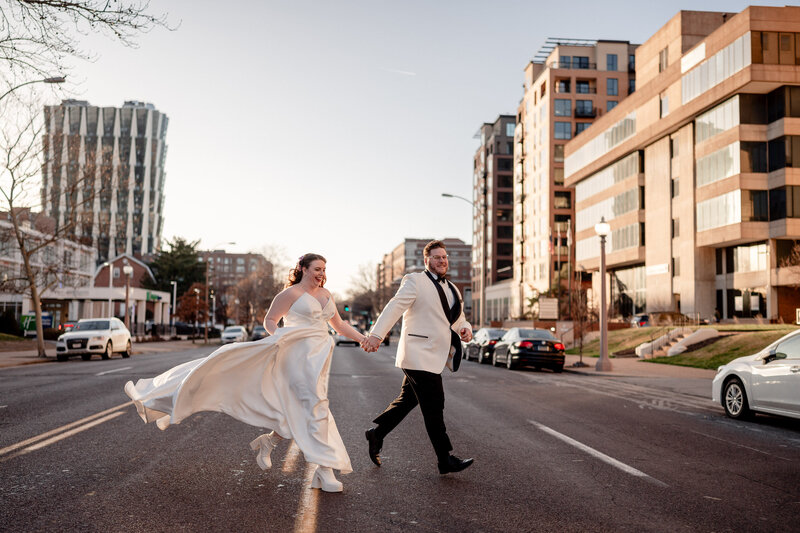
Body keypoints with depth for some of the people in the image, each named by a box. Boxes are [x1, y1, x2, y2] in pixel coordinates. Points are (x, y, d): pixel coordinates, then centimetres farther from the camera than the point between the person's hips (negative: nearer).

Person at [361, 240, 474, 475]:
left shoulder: (452, 289, 19)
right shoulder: (415, 281, -6)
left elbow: (459, 319, 25)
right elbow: (395, 307, -16)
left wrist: (465, 329, 1)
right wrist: (377, 334, -27)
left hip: (434, 356, 9)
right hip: (419, 356, -9)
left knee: (408, 400, 17)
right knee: (434, 407, -6)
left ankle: (376, 434, 33)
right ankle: (445, 460, 2)